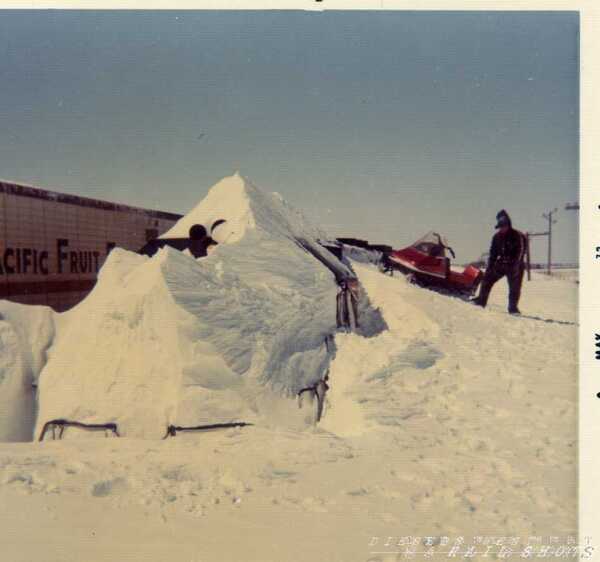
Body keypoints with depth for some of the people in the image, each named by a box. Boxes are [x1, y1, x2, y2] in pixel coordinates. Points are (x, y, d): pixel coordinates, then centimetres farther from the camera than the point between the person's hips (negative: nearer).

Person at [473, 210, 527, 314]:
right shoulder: (497, 237, 4)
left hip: (514, 265, -5)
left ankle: (513, 308, 4)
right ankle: (481, 301, 12)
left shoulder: (517, 236, -13)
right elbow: (493, 252, 9)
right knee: (487, 278, 2)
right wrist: (490, 266, 3)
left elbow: (520, 252, -17)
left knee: (514, 287, -6)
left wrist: (515, 265, -25)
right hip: (501, 263, 5)